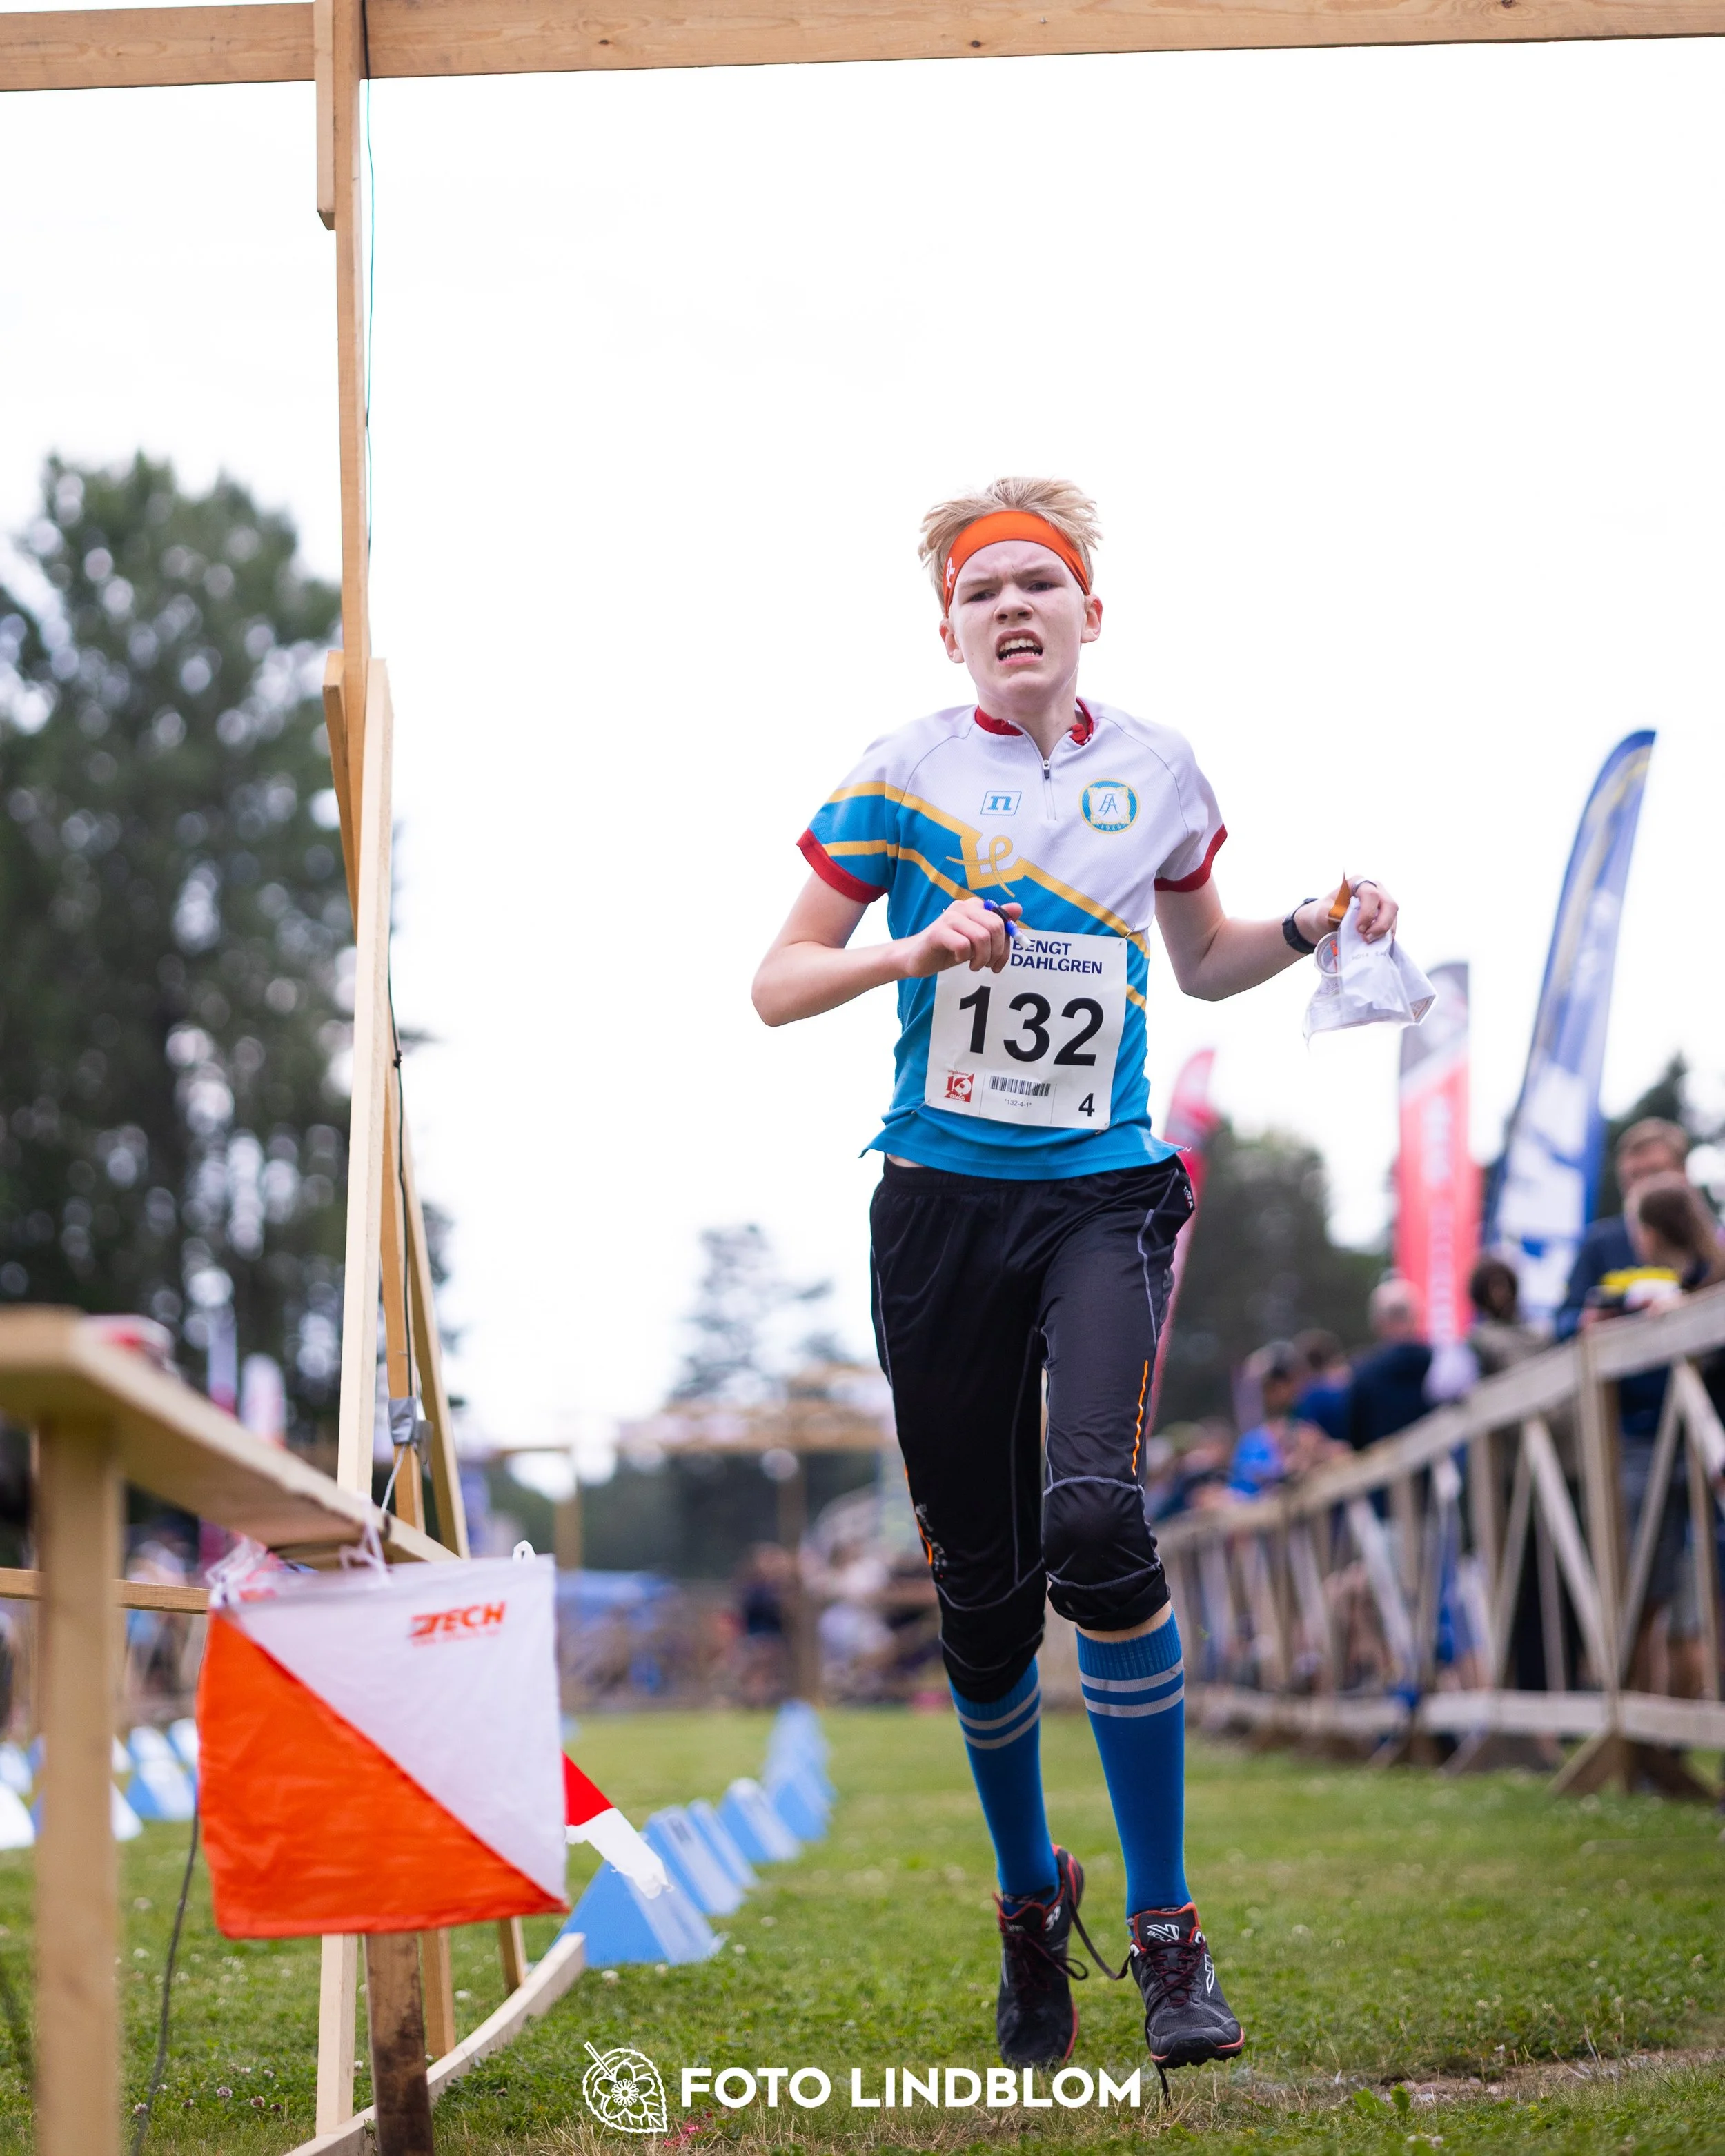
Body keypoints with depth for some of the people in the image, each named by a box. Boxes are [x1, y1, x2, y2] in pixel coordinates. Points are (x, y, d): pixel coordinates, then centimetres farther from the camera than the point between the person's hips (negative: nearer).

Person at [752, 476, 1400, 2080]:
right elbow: (778, 984, 3)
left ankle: (1166, 1928, -13)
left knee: (1093, 1518, -23)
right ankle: (1031, 1895, 28)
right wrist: (916, 950, -15)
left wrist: (1308, 931, 3)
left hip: (1105, 1194, 0)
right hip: (943, 1204, 0)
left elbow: (1203, 963, 22)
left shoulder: (1158, 773, 8)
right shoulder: (902, 777, 1)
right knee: (981, 1584, 3)